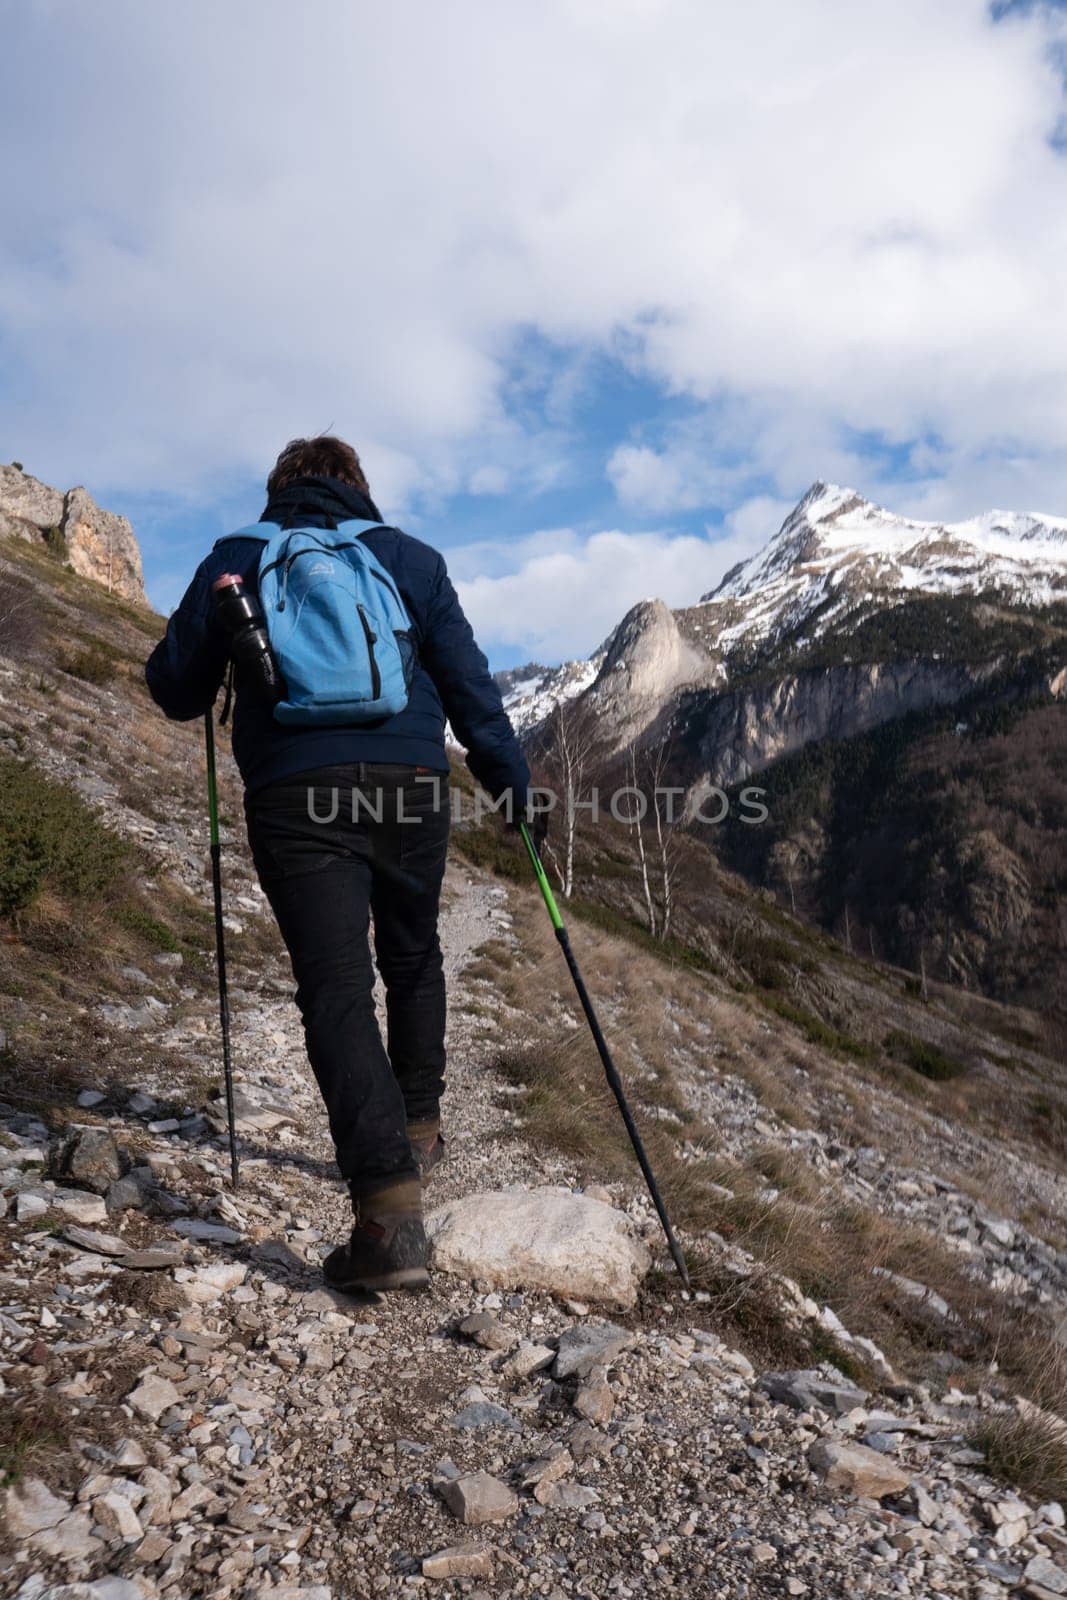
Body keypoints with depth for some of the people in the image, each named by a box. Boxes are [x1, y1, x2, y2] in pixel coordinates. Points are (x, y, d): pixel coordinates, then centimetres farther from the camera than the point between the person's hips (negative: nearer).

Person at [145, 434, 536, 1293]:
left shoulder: (236, 559, 11)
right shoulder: (409, 556, 12)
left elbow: (174, 687, 13)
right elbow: (467, 679, 5)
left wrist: (227, 664, 34)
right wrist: (512, 778, 10)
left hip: (294, 797, -2)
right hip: (411, 785, 2)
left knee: (337, 989, -6)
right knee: (413, 961, 23)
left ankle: (390, 1213, -17)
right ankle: (417, 1131, 36)